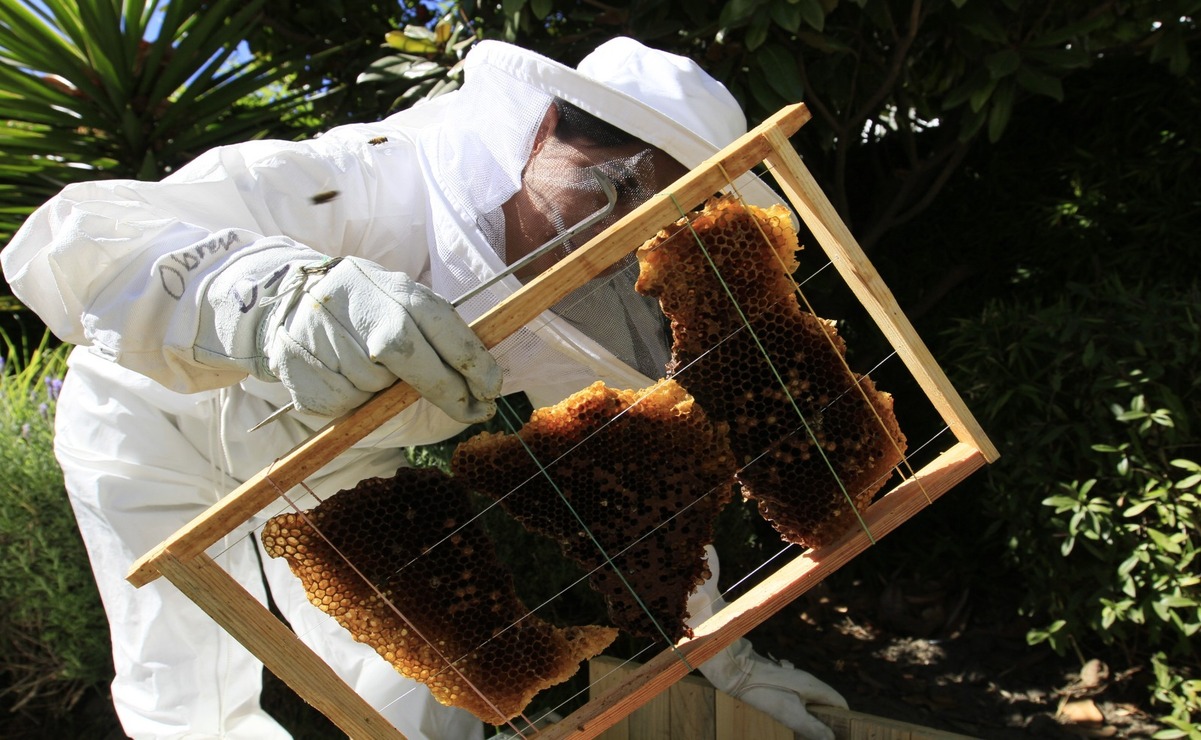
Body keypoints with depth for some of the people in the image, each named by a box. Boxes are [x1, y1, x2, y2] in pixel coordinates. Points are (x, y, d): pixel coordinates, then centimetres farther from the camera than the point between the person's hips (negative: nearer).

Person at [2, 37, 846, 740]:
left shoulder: (582, 300, -21)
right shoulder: (361, 185, -39)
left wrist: (727, 658, -11)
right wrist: (284, 305, -68)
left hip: (335, 461, 4)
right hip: (160, 426, -3)